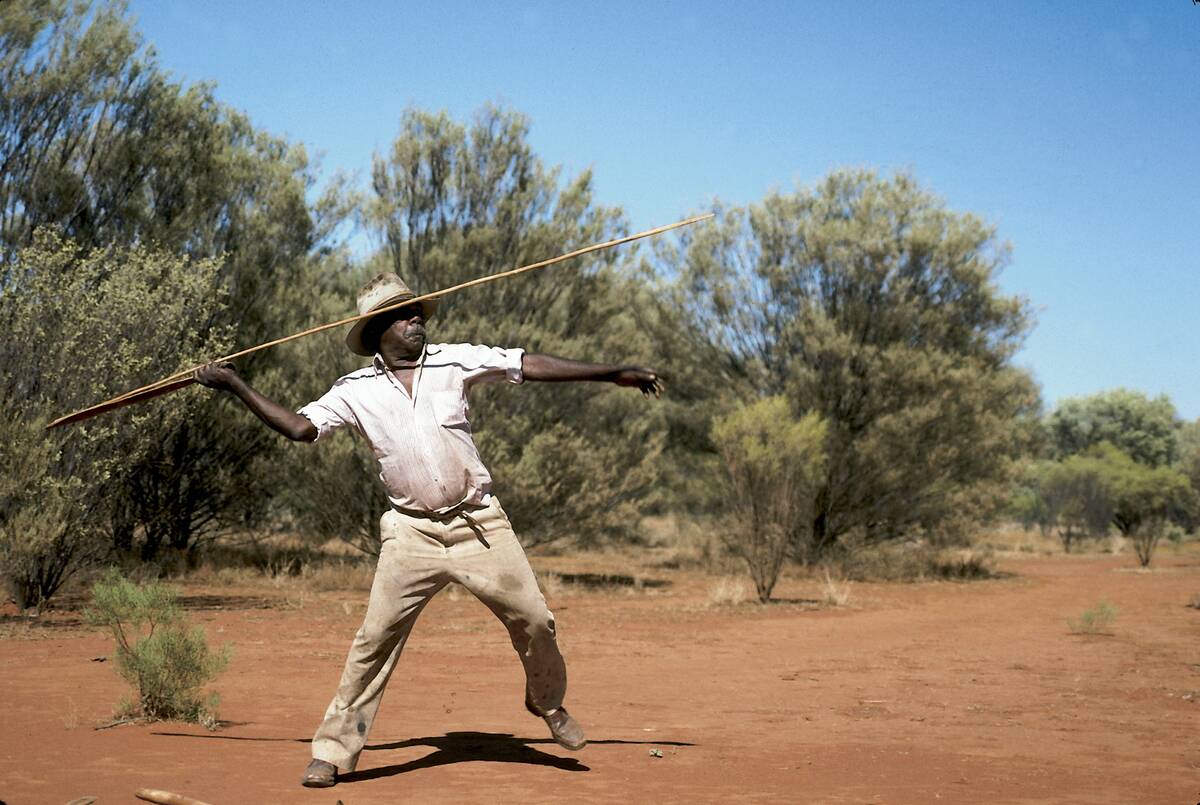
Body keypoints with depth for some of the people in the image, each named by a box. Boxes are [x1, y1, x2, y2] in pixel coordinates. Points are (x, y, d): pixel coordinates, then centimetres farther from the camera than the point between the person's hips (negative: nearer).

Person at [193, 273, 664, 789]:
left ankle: (548, 703, 31)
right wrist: (234, 386, -9)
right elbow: (299, 427, -3)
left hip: (480, 524, 1)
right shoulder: (356, 390, 1)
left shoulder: (453, 361, 0)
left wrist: (613, 373, -4)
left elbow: (531, 366, -2)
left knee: (534, 619, 2)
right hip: (412, 533, -1)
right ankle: (334, 750, 4)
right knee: (374, 639, -5)